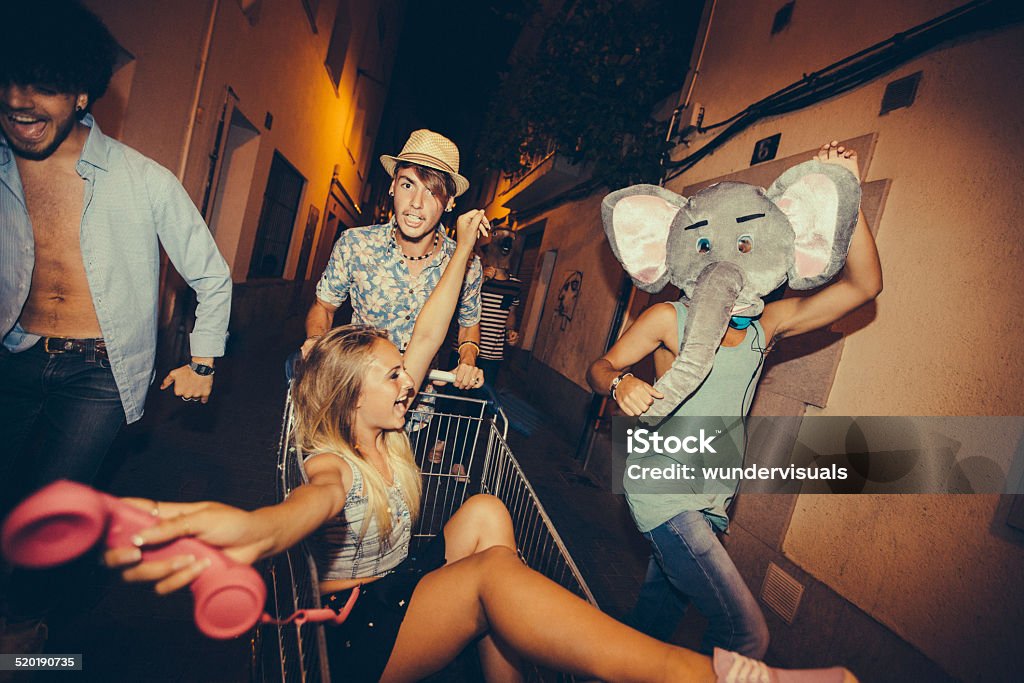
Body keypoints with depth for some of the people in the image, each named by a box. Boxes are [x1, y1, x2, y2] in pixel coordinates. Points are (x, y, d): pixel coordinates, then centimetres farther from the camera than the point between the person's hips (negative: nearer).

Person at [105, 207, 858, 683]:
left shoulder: (386, 431, -1)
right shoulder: (333, 462, -22)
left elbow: (428, 337, -1)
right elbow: (318, 499, -49)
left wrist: (463, 250, 0)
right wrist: (257, 529, -75)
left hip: (406, 591, 8)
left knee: (486, 511, -16)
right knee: (494, 571, -33)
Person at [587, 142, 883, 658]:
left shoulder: (768, 325, 5)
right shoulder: (670, 318, -7)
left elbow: (863, 286, -2)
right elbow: (600, 368, -5)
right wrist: (621, 384, -29)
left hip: (713, 505, 6)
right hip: (665, 493, -6)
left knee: (660, 608, 21)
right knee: (746, 635, -12)